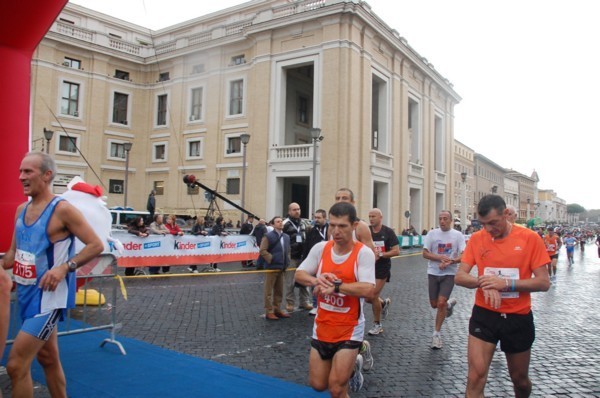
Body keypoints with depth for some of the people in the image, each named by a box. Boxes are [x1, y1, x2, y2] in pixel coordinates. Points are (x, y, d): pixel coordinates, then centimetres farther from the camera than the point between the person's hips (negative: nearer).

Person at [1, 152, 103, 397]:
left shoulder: (62, 209, -16)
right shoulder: (21, 210, 7)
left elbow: (96, 245, -17)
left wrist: (65, 267, -26)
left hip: (47, 297, -8)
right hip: (27, 294, 8)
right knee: (48, 357, 20)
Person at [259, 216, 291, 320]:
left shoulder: (286, 237, 9)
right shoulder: (268, 236, -9)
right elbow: (262, 251, -14)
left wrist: (287, 261, 9)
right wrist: (271, 259, -15)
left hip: (281, 268, 6)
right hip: (271, 267, -6)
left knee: (279, 291, 15)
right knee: (268, 291, 2)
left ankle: (277, 310, 26)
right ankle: (269, 312, 9)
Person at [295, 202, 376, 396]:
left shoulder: (364, 253, -17)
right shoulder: (320, 248, -4)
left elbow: (368, 290, -26)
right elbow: (299, 275, 0)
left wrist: (335, 287, -29)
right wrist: (316, 280, -19)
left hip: (349, 330, -5)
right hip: (322, 327, 5)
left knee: (336, 388, -4)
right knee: (318, 384, 16)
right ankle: (352, 365, 42)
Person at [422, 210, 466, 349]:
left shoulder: (458, 235, -4)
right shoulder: (432, 233, 0)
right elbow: (425, 253, -1)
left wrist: (449, 262, -24)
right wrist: (439, 257, -19)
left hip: (449, 274, -3)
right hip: (433, 273, 3)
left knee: (441, 303, -12)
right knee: (434, 304, 10)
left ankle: (436, 334, 5)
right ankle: (449, 303, 45)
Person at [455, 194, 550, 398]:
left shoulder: (530, 238, -10)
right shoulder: (476, 239, -4)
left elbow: (543, 282, -10)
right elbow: (459, 277, -4)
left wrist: (506, 283, -25)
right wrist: (483, 282, -25)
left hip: (518, 318, 0)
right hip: (484, 315, 1)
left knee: (520, 379, 18)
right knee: (476, 377, -9)